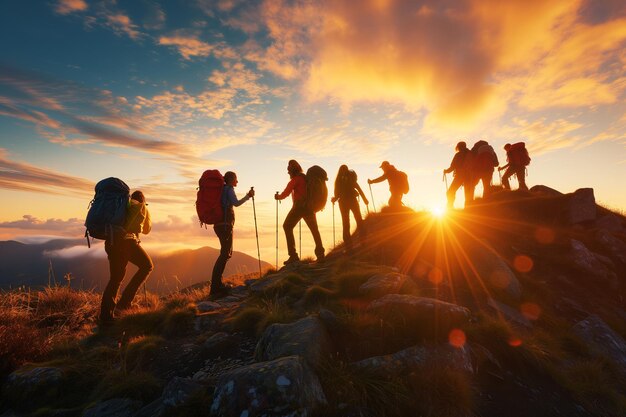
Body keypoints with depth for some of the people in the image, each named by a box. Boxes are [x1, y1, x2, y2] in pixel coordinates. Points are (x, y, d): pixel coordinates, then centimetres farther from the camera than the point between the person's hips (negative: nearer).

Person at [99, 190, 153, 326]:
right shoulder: (142, 207, 12)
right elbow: (147, 229, 24)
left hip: (111, 242, 6)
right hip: (127, 241, -6)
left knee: (115, 278, 15)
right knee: (147, 266, 12)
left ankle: (105, 315, 14)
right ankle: (125, 300, 4)